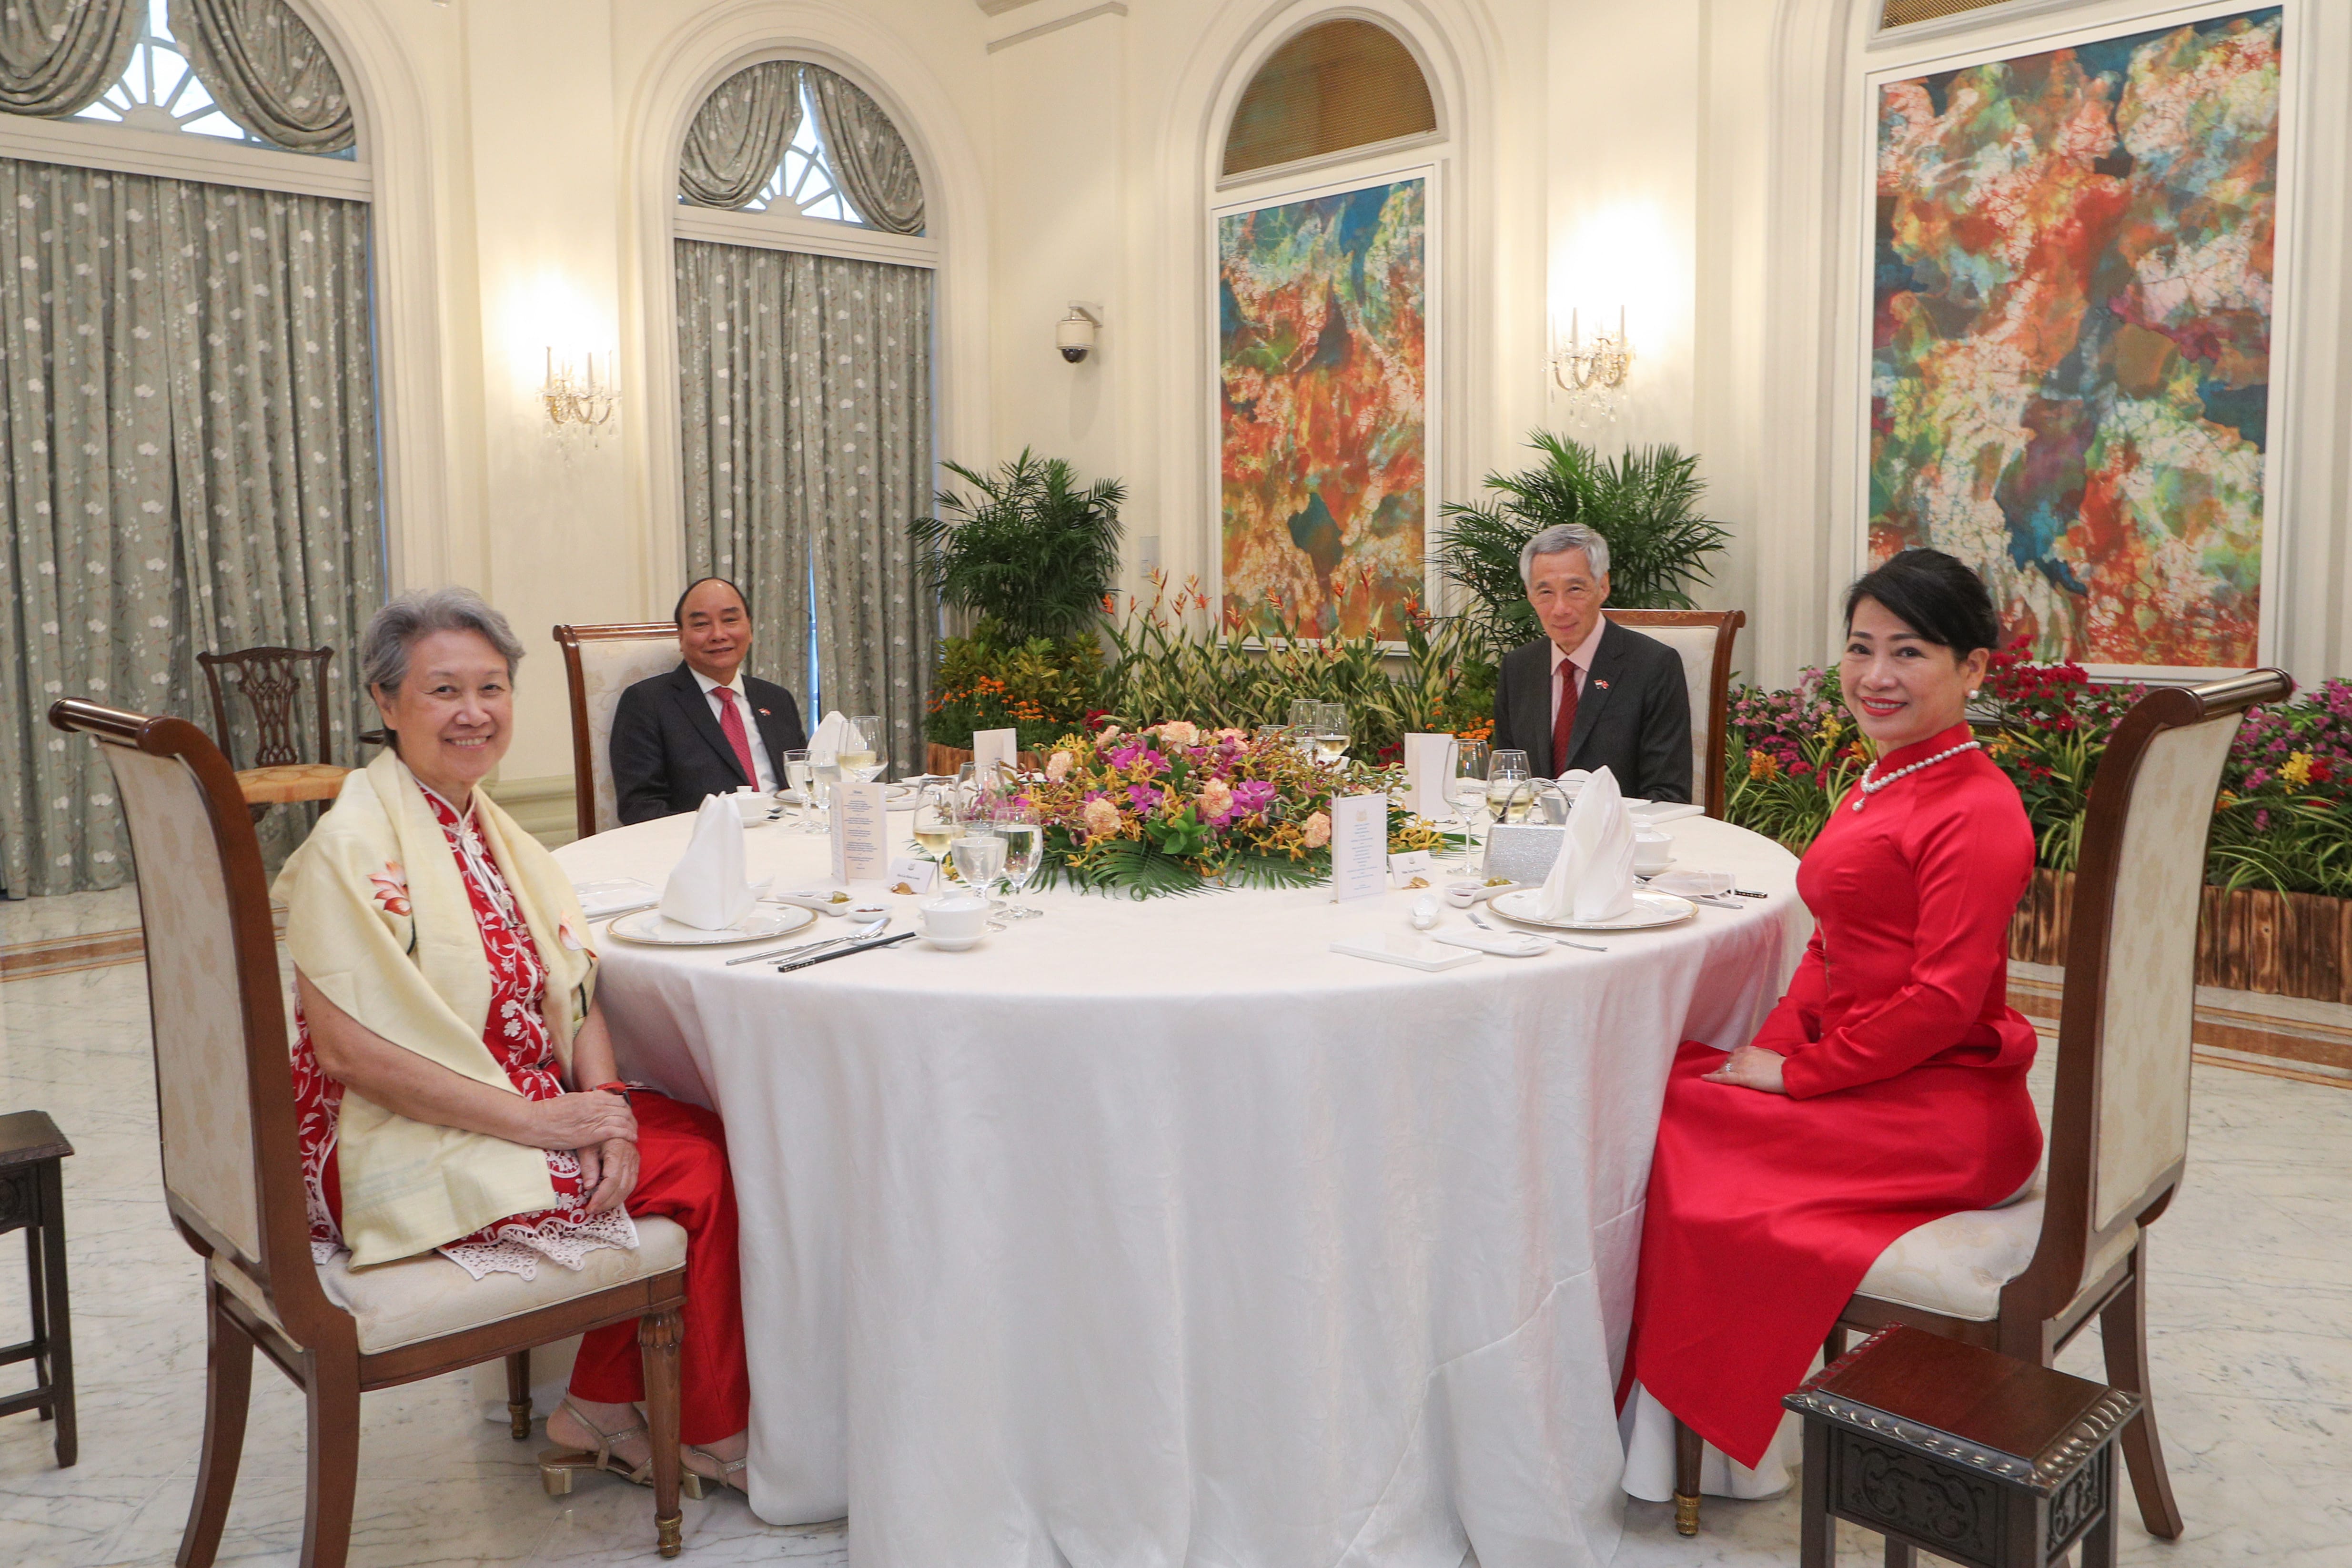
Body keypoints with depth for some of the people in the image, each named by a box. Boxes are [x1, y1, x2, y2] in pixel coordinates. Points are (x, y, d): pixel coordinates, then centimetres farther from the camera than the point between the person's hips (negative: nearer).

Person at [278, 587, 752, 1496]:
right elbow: (348, 1047, -21)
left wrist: (602, 1103, -13)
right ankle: (713, 1434, 8)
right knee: (703, 1171, -14)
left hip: (530, 1110, 8)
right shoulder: (356, 843, -16)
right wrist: (536, 1119, -22)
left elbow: (573, 987, 6)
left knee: (716, 1137, -10)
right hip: (409, 1151, -8)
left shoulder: (487, 827, 9)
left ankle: (602, 1412, 5)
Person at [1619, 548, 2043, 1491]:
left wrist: (1794, 1072, -14)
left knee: (1670, 1126, -14)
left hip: (1943, 1110, -9)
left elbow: (1942, 1001, -21)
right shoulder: (1882, 785, 13)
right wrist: (1770, 1046, 0)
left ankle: (1684, 1429, 7)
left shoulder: (1976, 811, -16)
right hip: (1868, 1076, 9)